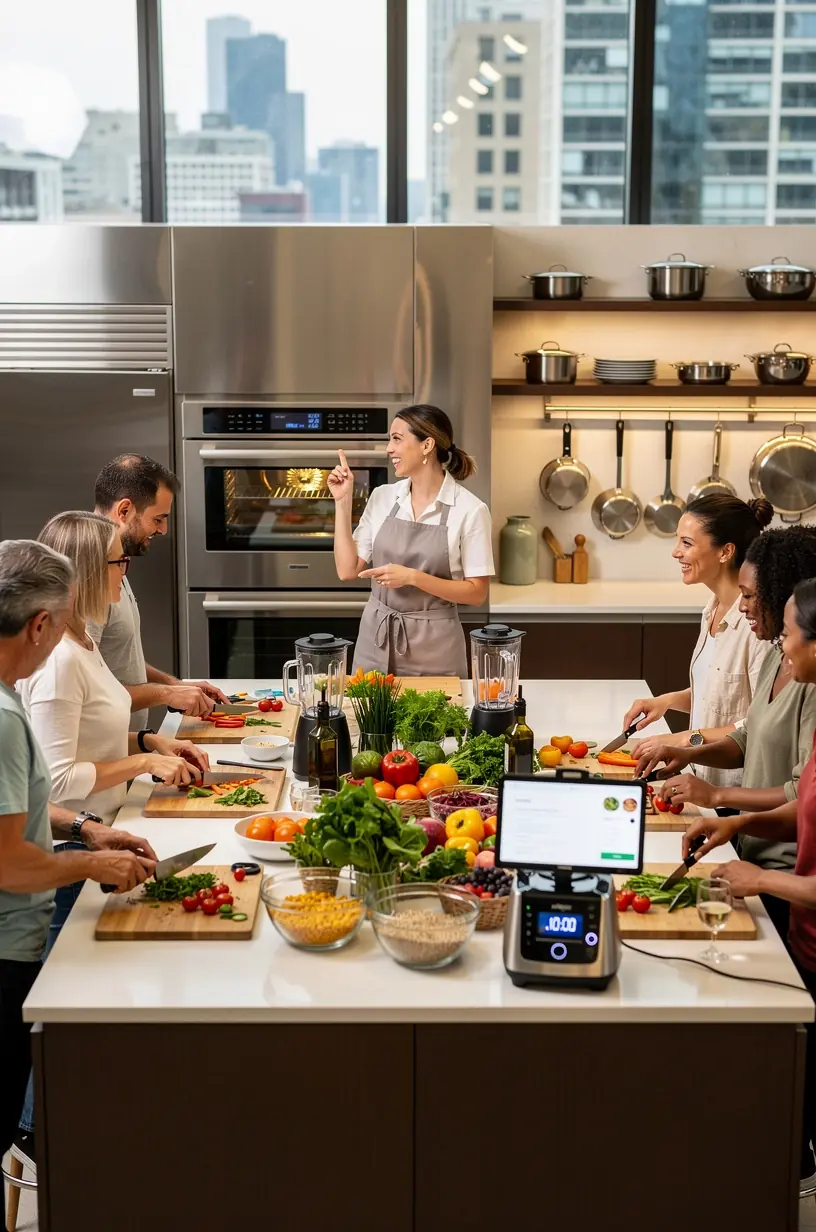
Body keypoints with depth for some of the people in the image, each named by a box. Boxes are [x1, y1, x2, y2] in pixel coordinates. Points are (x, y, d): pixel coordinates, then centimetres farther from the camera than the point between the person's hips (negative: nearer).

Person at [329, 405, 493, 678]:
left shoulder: (469, 509, -10)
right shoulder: (382, 497, 3)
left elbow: (476, 593, -9)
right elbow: (347, 570, 2)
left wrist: (412, 577, -20)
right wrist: (343, 502, -3)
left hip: (433, 648, -4)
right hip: (375, 641, 4)